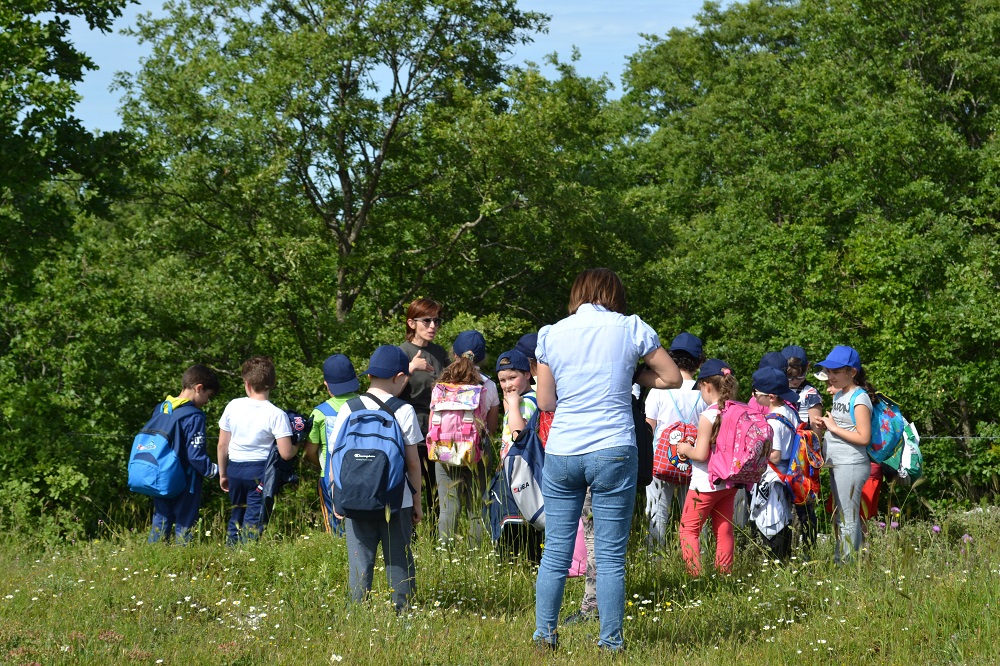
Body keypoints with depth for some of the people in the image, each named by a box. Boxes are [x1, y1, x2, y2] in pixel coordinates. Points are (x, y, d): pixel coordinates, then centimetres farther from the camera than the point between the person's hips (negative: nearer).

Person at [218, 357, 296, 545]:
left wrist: (222, 474, 18)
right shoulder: (276, 415, -12)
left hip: (234, 468, 4)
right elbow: (286, 453, -15)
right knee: (253, 522, 1)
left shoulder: (233, 406, -2)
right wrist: (297, 446, 8)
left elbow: (222, 445, 5)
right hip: (260, 472, -4)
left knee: (236, 516, 20)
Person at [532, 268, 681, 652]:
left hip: (561, 452, 2)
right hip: (613, 452, -2)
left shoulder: (551, 334, 6)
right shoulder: (631, 329, 1)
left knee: (555, 552, 9)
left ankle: (544, 635, 13)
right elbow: (672, 378, 8)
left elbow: (545, 401, 8)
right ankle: (610, 642, 5)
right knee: (610, 556, 2)